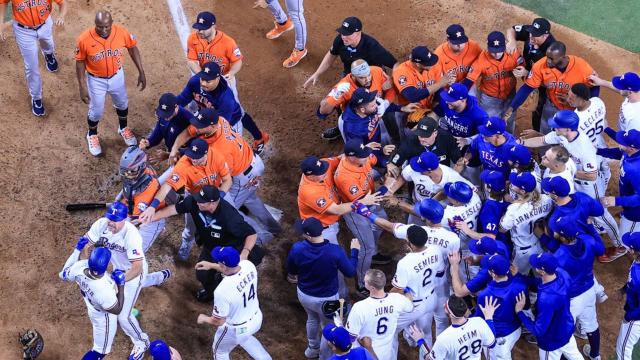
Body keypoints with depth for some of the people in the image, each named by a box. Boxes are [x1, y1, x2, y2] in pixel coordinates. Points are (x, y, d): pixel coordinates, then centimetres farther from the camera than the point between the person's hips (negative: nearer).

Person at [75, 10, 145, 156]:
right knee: (96, 111, 14)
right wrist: (82, 87, -13)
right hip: (96, 80, -3)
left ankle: (123, 128, 55)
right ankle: (92, 135, 45)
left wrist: (141, 72, -3)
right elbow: (80, 62, -16)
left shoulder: (122, 32, -24)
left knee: (122, 104, 25)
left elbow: (133, 48, -6)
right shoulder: (84, 40, -30)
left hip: (117, 76, 3)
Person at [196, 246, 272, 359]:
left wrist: (204, 319, -4)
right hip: (256, 319, 5)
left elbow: (218, 321, -24)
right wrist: (212, 265, 13)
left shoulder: (222, 290, -38)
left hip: (236, 329, -5)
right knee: (244, 336, 40)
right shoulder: (249, 265, -22)